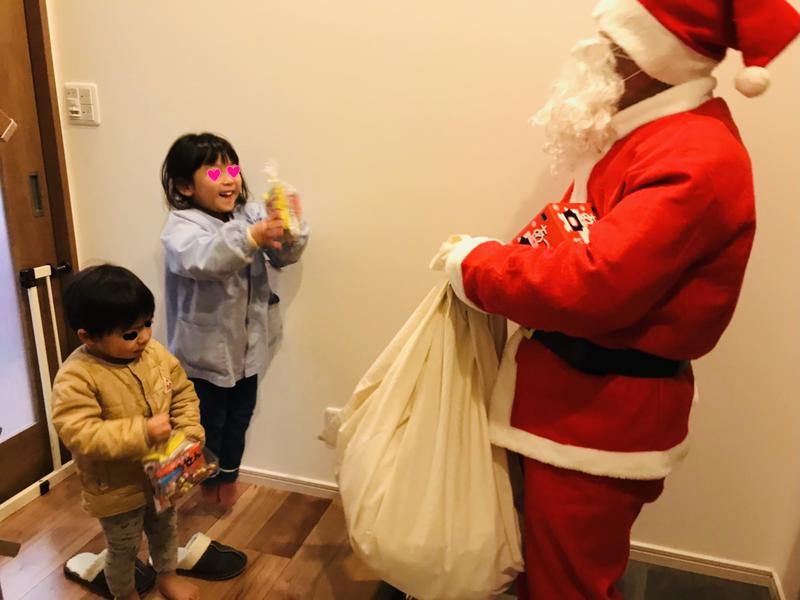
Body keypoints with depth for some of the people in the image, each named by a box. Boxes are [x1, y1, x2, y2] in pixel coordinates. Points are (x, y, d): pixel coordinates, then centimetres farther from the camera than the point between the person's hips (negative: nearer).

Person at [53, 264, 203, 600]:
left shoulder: (155, 352, -12)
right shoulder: (75, 378, -29)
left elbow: (183, 394, -3)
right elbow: (80, 435, -34)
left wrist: (189, 435, -17)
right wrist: (142, 432, -38)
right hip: (117, 487, -5)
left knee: (165, 529, 28)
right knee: (123, 548, 20)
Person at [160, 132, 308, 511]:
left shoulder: (251, 215, -2)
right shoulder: (181, 225, -17)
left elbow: (285, 255, -9)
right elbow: (200, 258, -39)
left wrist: (290, 226, -31)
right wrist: (250, 238, -53)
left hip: (248, 343, 5)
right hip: (206, 348, -5)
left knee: (240, 415, 22)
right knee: (209, 420, 15)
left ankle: (229, 475, 45)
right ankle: (208, 481, 41)